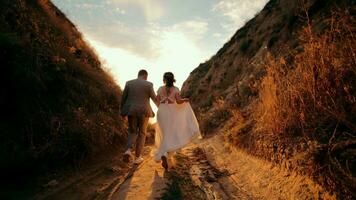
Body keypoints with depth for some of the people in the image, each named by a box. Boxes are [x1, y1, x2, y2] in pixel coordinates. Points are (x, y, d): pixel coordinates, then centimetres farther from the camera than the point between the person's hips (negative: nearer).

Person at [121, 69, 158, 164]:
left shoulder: (129, 83, 2)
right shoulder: (148, 84, -5)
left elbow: (123, 98, 4)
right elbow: (154, 98, 1)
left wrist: (123, 111, 13)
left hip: (131, 111, 2)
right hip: (144, 112, -2)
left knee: (133, 132, 18)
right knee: (141, 134, 11)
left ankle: (128, 150, -7)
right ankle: (137, 157, 13)